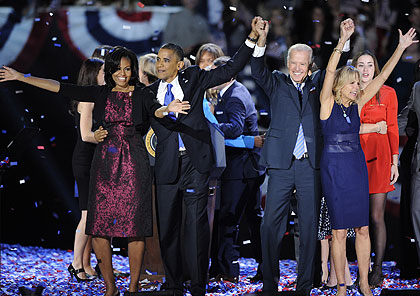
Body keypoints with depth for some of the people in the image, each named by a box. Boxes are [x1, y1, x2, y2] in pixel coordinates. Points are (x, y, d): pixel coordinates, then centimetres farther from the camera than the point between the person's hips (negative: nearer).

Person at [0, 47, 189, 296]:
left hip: (133, 163, -3)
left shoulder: (140, 95, 3)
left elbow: (155, 109, -17)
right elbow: (61, 88, 8)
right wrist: (20, 77, 5)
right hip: (105, 163, 3)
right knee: (99, 226, -1)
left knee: (134, 225, -4)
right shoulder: (101, 93, 10)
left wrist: (167, 109, -42)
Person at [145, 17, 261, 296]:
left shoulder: (194, 78, 5)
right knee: (168, 226, 6)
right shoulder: (151, 92, 10)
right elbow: (147, 124, 11)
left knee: (197, 223, -5)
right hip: (167, 165, 3)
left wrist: (252, 38, -4)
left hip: (195, 162, -3)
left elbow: (231, 69, 3)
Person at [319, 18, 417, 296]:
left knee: (363, 229, 6)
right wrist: (343, 39, -31)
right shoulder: (328, 103, -6)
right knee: (339, 231, 0)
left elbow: (382, 77, 5)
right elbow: (330, 71, -20)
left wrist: (401, 48, 1)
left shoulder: (357, 104, 7)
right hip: (334, 169, -5)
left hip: (358, 167, 5)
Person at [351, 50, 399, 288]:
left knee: (377, 216, -3)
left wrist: (395, 161, 0)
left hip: (378, 158, -1)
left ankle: (378, 269, 4)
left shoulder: (387, 94, 6)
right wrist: (373, 127, -5)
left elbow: (392, 129, 5)